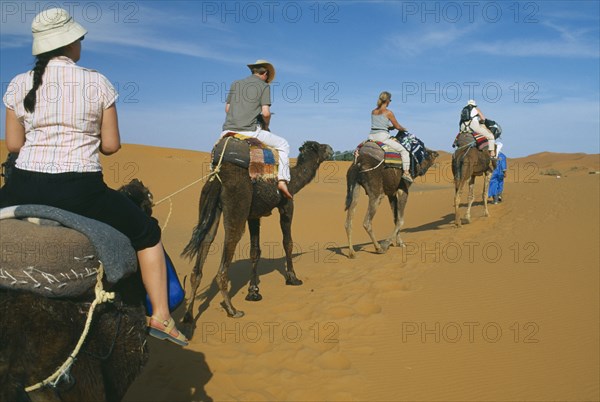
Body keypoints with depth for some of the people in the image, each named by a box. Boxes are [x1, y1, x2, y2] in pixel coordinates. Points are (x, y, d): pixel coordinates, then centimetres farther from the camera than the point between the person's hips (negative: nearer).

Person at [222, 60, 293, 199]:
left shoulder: (235, 84, 18)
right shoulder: (264, 86, 4)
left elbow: (227, 109, 18)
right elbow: (266, 113, -7)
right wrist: (266, 127, 12)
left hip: (228, 130, 5)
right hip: (250, 131, -4)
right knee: (283, 144, 13)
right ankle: (282, 180, 2)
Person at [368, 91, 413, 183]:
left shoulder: (373, 112, 12)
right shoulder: (388, 112, -6)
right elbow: (398, 127, 2)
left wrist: (390, 127, 30)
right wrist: (404, 129, 22)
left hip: (372, 136, 6)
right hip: (383, 136, -6)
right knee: (404, 151, 4)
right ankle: (406, 172, 0)